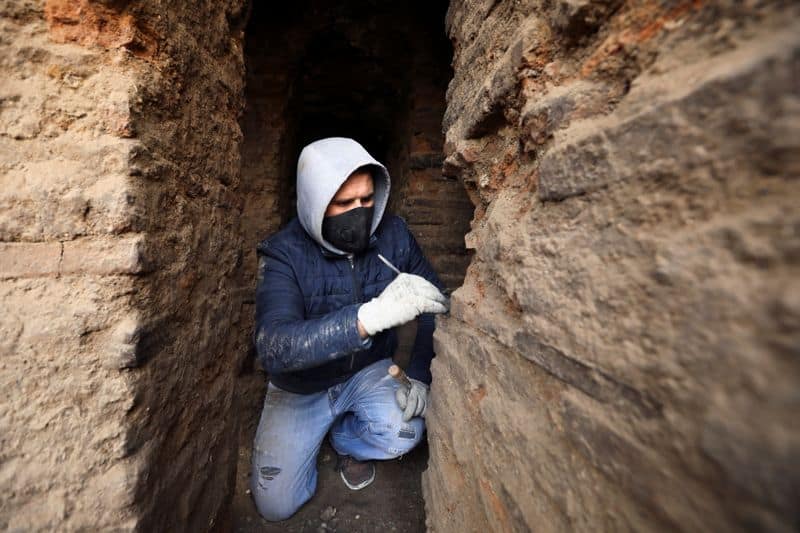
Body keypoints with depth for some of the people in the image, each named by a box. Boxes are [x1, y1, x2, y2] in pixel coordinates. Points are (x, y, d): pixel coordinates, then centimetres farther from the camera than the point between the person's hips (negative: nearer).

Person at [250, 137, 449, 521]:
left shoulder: (393, 234, -16)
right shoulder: (284, 254, -25)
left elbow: (435, 304, -7)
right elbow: (272, 348, -39)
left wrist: (420, 374, -18)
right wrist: (369, 316, -53)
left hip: (369, 372, 2)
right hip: (302, 387, -1)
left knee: (405, 432, -25)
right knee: (276, 505, -3)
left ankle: (345, 438, 12)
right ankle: (315, 433, 29)